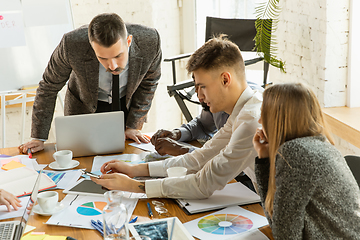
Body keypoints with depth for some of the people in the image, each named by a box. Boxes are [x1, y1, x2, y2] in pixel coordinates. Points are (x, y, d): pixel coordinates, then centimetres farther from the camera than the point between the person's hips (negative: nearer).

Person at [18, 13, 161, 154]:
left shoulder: (150, 40, -32)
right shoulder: (72, 45, -36)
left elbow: (148, 82, -10)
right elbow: (49, 87, -18)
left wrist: (133, 126, -10)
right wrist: (38, 138, -15)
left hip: (127, 105, 1)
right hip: (84, 109, 0)